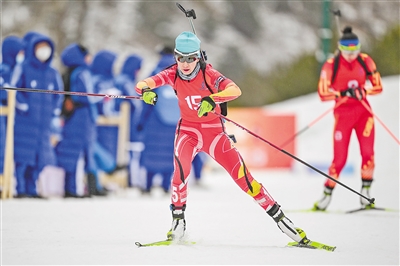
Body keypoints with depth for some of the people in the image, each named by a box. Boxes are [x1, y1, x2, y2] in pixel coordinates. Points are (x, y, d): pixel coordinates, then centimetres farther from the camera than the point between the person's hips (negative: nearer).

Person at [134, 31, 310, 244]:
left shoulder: (208, 73, -16)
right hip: (188, 129, 1)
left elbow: (234, 90, -31)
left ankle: (279, 216, 2)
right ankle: (178, 220, -16)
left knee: (242, 175, -7)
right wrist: (145, 90, -44)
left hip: (214, 130, -1)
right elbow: (144, 83, -20)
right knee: (181, 164, -29)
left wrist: (211, 100, -49)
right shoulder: (173, 75, -9)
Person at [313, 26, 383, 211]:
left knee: (368, 153, -12)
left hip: (363, 111, 2)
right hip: (343, 113, -2)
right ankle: (327, 194, 11)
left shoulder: (365, 61, -3)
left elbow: (378, 86, -1)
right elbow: (323, 93, -14)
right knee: (340, 159, -5)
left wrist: (363, 91, -20)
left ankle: (365, 192, 2)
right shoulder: (331, 65, -11)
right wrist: (343, 93, -28)